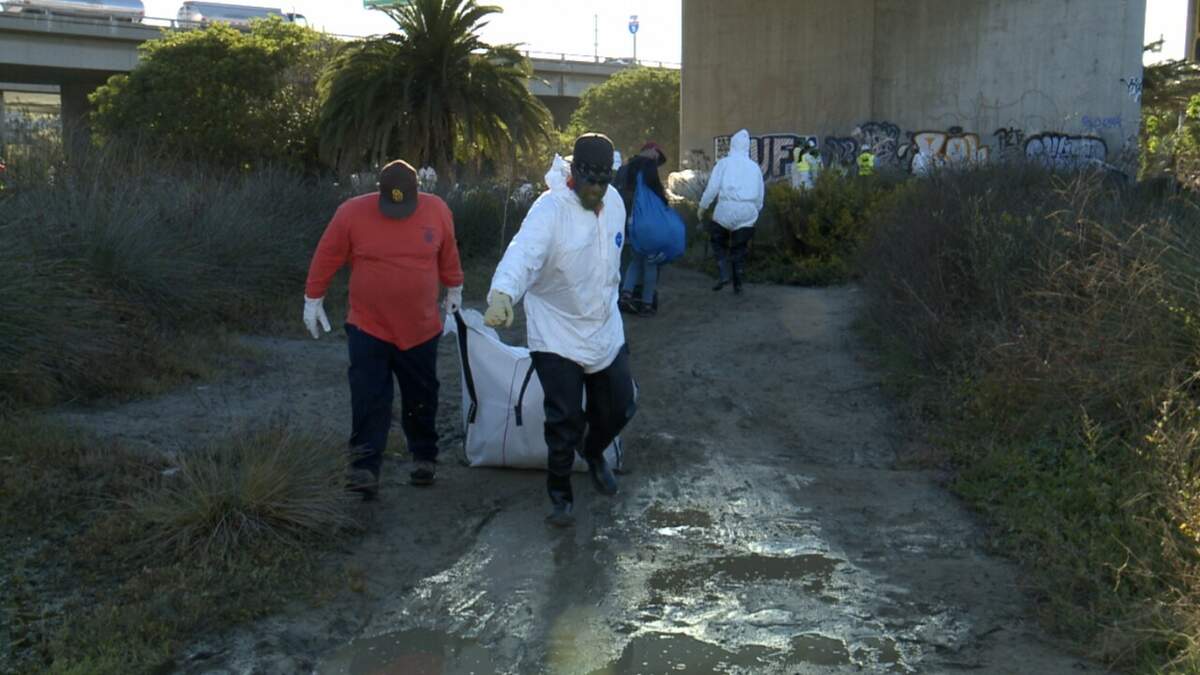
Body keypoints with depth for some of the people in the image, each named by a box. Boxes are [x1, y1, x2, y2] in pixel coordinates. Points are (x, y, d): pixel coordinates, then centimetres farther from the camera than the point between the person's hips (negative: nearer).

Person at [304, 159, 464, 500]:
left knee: (421, 400, 14)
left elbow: (448, 254, 11)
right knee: (369, 402, -6)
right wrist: (313, 299, 4)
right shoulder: (352, 213, -11)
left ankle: (424, 457, 32)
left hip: (421, 330, 2)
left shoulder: (437, 210, -4)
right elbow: (326, 257, -1)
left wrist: (454, 289, 22)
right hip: (368, 329, -2)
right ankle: (365, 469, -2)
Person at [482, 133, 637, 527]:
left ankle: (593, 452, 47)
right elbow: (523, 252, -42)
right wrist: (503, 293, -59)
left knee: (619, 408, 14)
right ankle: (559, 494, 22)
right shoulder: (550, 209, -24)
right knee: (565, 420, -1)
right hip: (557, 335, -6)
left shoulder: (614, 202, -3)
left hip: (606, 329, 6)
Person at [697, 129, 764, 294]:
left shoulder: (724, 163, 4)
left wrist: (702, 207, 5)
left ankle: (723, 275, 0)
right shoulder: (754, 167, 14)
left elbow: (712, 187, -4)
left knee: (719, 243, 17)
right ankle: (738, 284, 14)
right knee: (739, 249, 15)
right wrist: (755, 211, 28)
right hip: (747, 212, 3)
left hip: (726, 208, -3)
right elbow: (760, 196, 15)